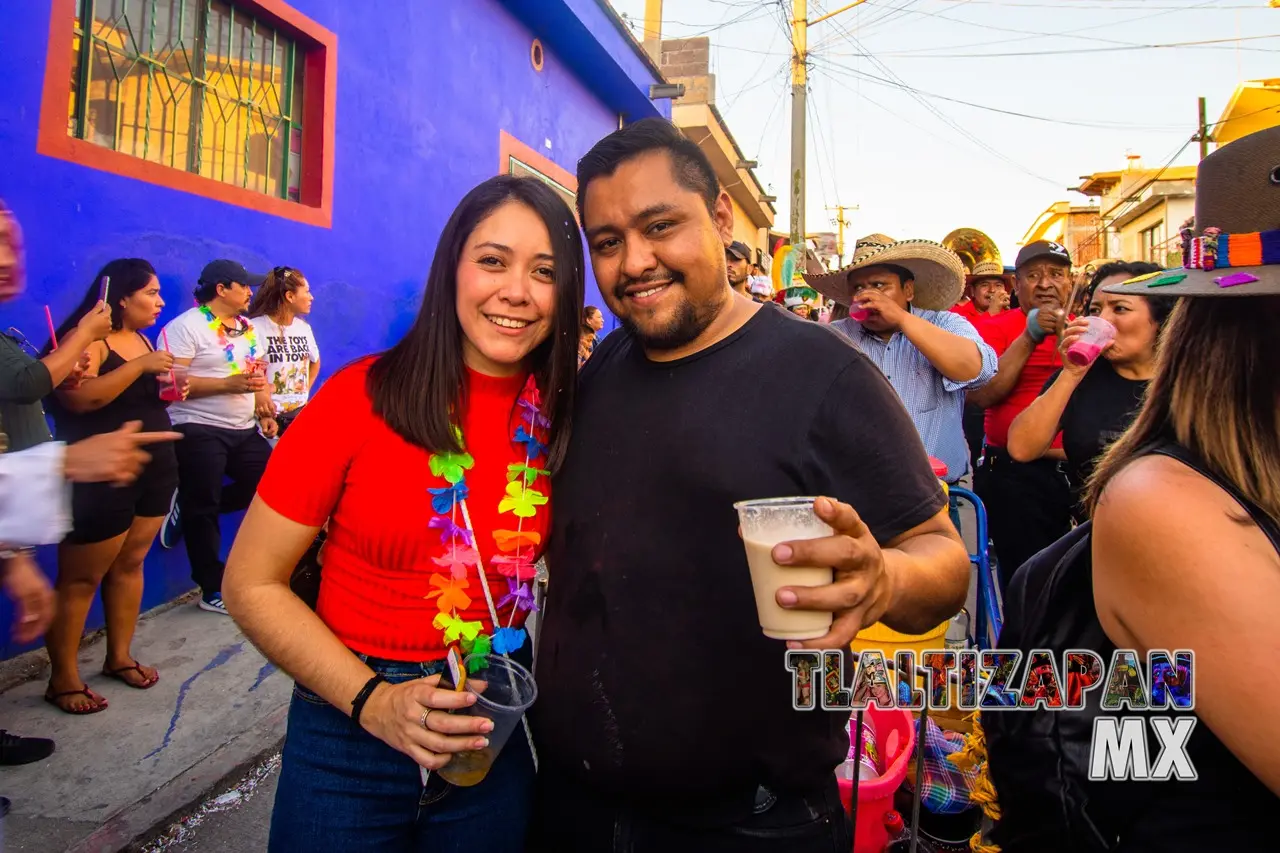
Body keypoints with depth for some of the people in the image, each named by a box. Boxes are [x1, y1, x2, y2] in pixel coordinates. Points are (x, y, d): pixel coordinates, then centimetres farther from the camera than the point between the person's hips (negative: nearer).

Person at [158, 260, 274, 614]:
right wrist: (229, 385, -22)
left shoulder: (248, 327, 13)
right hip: (198, 430, -7)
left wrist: (264, 414, 7)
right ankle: (213, 591, 11)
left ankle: (189, 507, 20)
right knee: (204, 509, 0)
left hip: (244, 430, 8)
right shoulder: (186, 326, -11)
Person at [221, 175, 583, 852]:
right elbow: (252, 584, -10)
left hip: (494, 743, 3)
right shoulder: (361, 398, -15)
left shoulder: (558, 416, -5)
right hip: (352, 741, -3)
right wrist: (374, 701, -19)